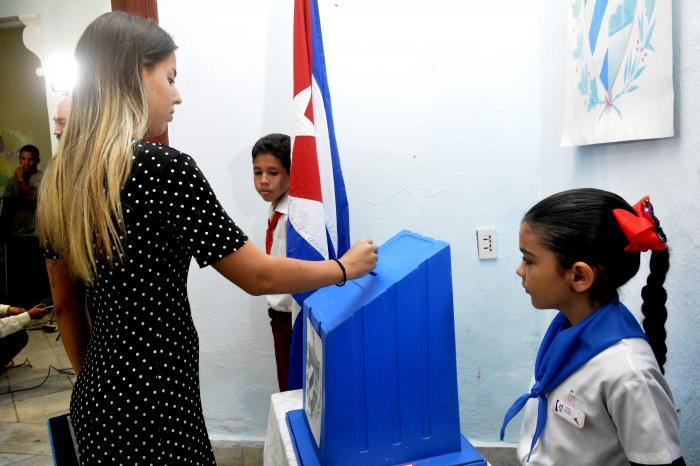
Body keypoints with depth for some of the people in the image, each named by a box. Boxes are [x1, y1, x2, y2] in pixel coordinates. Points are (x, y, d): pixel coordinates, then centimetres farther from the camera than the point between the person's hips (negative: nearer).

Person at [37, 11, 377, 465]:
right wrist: (345, 266, -1)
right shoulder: (162, 167, -21)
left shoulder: (60, 179, 2)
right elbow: (258, 276, -16)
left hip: (96, 400, 8)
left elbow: (65, 303, 11)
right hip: (154, 404, -7)